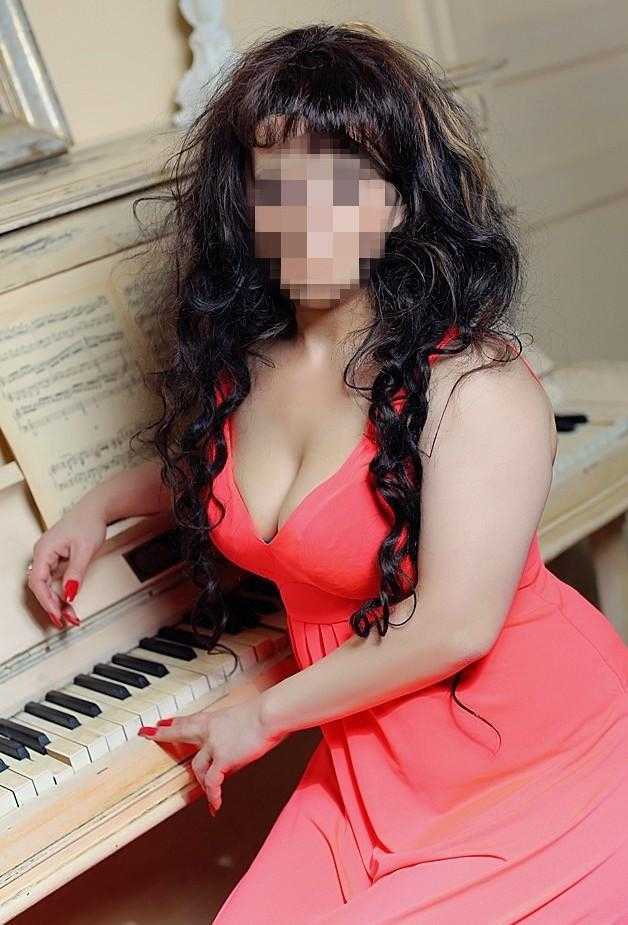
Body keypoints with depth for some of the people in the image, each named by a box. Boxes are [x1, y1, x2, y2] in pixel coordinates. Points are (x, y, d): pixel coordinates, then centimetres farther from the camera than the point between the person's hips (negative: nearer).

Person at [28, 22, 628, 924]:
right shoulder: (239, 359, -3)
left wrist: (267, 714, -14)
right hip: (374, 764, 6)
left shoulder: (474, 382, -25)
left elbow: (453, 628, -25)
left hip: (536, 763, -5)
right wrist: (101, 504, 12)